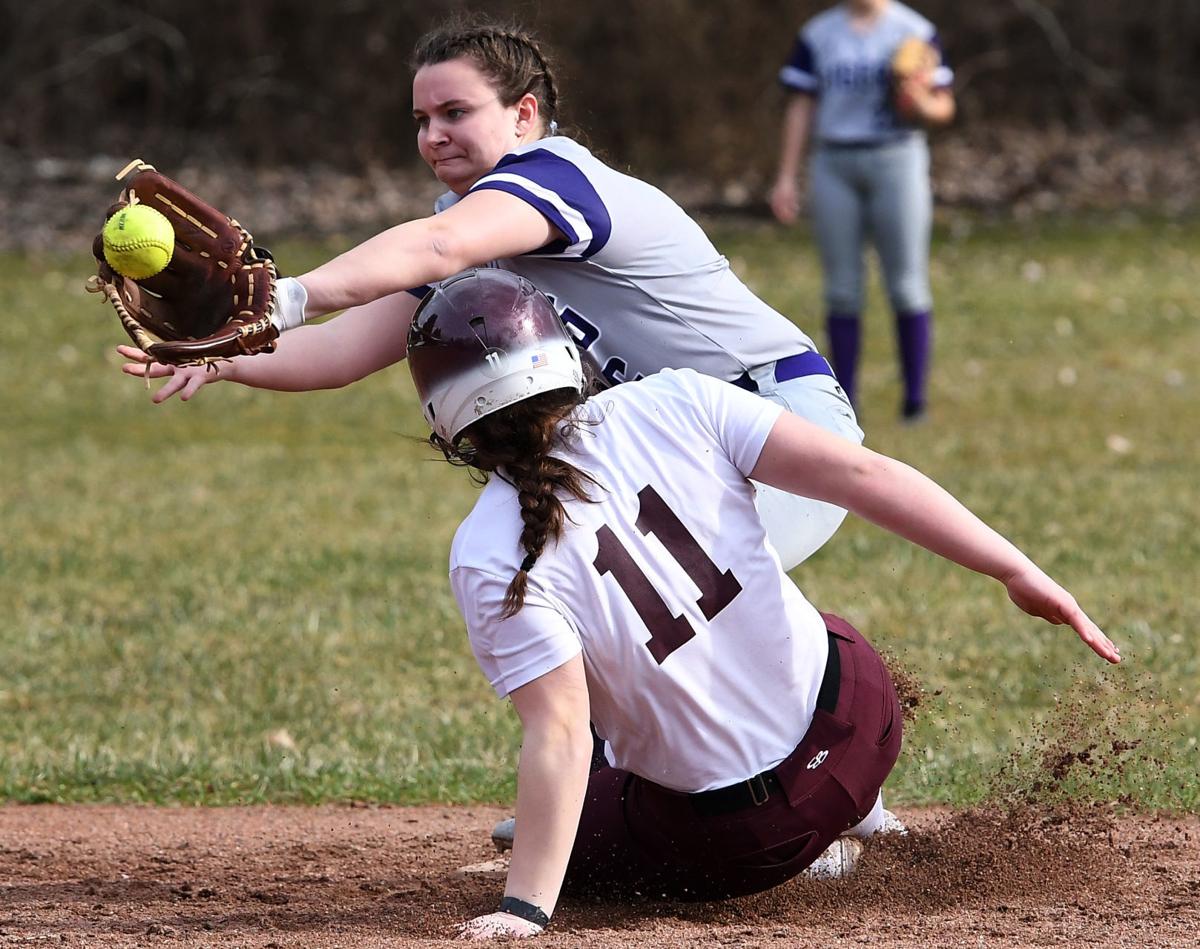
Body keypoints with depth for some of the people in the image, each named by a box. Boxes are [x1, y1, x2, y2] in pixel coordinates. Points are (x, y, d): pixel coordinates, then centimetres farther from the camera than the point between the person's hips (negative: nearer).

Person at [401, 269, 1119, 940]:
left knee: (569, 828, 26)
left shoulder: (490, 559, -17)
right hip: (857, 719, 5)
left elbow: (560, 734, -24)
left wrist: (524, 909, -25)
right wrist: (1020, 574, -10)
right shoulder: (671, 404, -8)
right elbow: (860, 474, -13)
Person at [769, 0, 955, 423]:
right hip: (834, 165, 2)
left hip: (896, 161, -2)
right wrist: (786, 177, 3)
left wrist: (921, 105, -19)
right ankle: (844, 401, 7)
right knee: (841, 290, 2)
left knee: (907, 287, -3)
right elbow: (801, 107, 9)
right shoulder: (818, 35, 9)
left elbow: (943, 108, 4)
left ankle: (915, 397, 5)